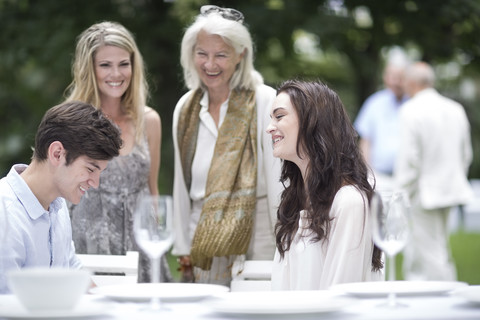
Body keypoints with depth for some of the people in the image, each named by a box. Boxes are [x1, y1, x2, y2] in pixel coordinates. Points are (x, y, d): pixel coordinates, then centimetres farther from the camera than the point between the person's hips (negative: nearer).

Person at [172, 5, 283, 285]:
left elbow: (279, 180, -8)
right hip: (204, 248, 4)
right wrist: (183, 249, 12)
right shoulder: (185, 109, 8)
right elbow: (182, 185, 13)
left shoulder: (265, 102, -7)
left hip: (256, 244, -4)